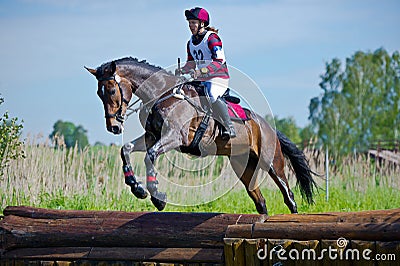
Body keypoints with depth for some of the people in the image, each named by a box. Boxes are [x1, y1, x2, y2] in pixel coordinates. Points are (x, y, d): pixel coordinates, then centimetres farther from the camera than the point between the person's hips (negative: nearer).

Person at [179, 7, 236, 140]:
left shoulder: (212, 38, -13)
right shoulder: (191, 42, 12)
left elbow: (219, 62, -23)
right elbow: (191, 63, 22)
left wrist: (201, 71, -35)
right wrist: (182, 71, 0)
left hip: (218, 77, -9)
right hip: (200, 79, 9)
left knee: (211, 95, -34)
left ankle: (229, 127, -23)